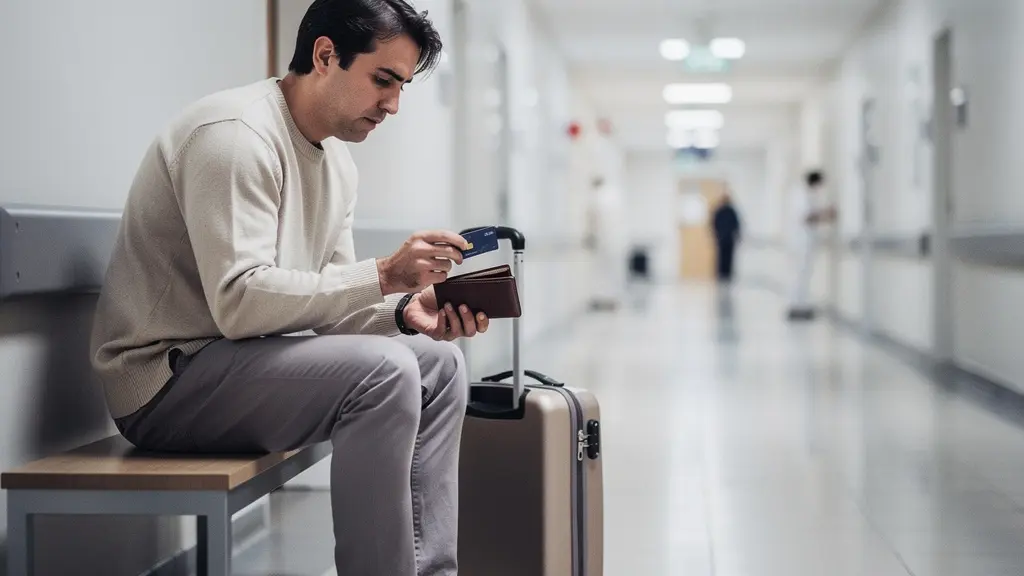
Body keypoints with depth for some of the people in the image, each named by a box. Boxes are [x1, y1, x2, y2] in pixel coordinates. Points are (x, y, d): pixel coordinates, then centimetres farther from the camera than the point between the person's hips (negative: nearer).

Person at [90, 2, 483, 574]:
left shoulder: (338, 161, 10)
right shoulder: (237, 133, -19)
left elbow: (325, 299, 10)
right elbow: (240, 302, -28)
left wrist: (405, 310, -9)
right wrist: (383, 275, -28)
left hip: (239, 360, 10)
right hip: (165, 378, -10)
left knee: (438, 363, 6)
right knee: (383, 370, -26)